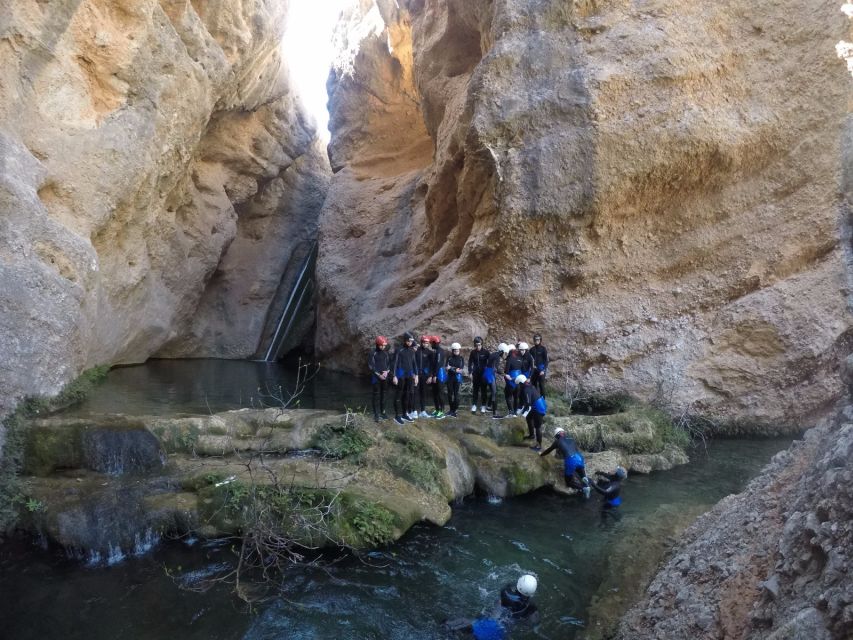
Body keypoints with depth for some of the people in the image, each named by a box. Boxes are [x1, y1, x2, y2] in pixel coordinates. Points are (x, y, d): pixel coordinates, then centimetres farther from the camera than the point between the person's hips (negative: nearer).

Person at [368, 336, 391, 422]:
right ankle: (376, 414, 1)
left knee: (383, 394, 9)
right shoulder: (373, 353, -6)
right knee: (376, 395, -2)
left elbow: (389, 363, 11)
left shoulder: (386, 353, 6)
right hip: (376, 377, -4)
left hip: (385, 377, 4)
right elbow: (371, 365, -9)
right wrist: (378, 374, -13)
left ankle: (382, 412, 19)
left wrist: (387, 371, -8)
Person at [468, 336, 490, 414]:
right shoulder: (473, 353, 0)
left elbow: (489, 363, -1)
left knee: (483, 391, 1)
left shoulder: (486, 352, -6)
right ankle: (474, 405, 14)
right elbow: (470, 363, 6)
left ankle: (483, 407, 6)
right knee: (475, 390, 7)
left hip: (484, 374, -2)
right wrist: (470, 373, -2)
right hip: (475, 374, 2)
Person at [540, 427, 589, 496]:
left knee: (568, 482, 14)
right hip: (579, 458, 4)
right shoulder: (571, 439, 25)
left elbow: (549, 450, 31)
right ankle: (584, 478, -1)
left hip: (570, 461, -4)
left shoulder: (557, 441, 17)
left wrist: (541, 454, 50)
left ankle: (583, 488, -11)